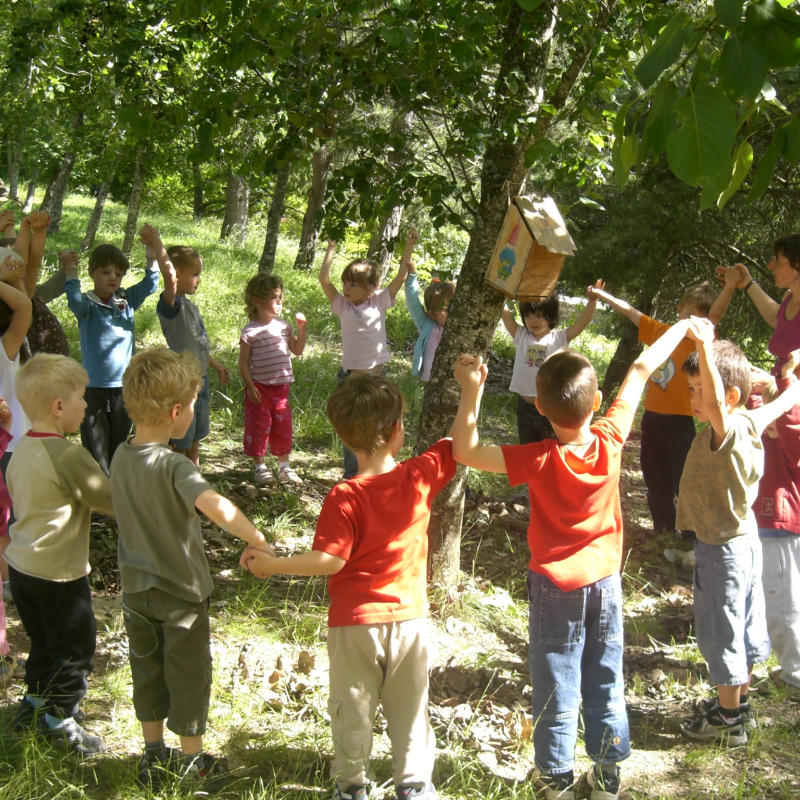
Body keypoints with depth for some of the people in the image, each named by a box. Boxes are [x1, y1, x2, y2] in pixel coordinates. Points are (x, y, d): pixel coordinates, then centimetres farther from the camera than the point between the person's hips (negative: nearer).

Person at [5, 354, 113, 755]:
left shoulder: (21, 448, 2)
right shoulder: (68, 456, -24)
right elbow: (112, 503, -17)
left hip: (20, 564, 8)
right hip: (59, 572, -8)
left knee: (43, 640, 25)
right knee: (73, 645, 9)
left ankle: (34, 700, 39)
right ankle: (61, 718, 21)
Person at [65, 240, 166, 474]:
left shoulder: (127, 300, 7)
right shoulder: (87, 305, -6)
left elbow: (149, 285, -4)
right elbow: (74, 300, -27)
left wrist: (153, 254, -14)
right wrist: (71, 269, -21)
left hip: (124, 385, 4)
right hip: (95, 386, -4)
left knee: (118, 442, 14)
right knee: (95, 446, 0)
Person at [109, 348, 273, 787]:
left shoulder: (120, 457, -5)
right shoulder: (173, 466, -27)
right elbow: (215, 506, -44)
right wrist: (259, 543, -40)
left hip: (136, 590, 6)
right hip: (180, 591, -6)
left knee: (147, 673, 20)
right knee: (189, 677, 12)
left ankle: (153, 755, 33)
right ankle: (193, 762, 26)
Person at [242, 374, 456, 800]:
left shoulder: (344, 498, -20)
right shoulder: (420, 477, -11)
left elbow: (330, 560, -22)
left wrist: (273, 565, -12)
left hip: (355, 622, -3)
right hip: (410, 617, 3)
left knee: (352, 707, 15)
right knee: (409, 706, 17)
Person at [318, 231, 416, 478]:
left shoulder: (380, 302, 0)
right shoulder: (342, 306, -1)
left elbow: (401, 276, -2)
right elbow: (324, 279, -10)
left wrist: (409, 246, -4)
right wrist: (331, 249, -12)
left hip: (376, 376, 1)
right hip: (351, 378, -1)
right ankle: (352, 476, 15)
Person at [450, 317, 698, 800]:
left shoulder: (540, 460, -25)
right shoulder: (611, 441, -16)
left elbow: (465, 452, -22)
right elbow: (641, 371, -3)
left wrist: (472, 391, -23)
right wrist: (684, 326, 6)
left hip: (556, 588, -3)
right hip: (606, 583, 4)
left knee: (557, 692, 9)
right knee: (607, 688, 16)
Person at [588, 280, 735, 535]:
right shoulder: (659, 331, 6)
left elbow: (715, 316, -24)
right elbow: (629, 311, 13)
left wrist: (730, 286, -40)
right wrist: (601, 294, 11)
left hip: (679, 422, -6)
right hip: (652, 418, 6)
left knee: (684, 485, -7)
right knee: (656, 485, 17)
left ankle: (693, 540, 0)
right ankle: (663, 530, 33)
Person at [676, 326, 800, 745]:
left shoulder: (728, 431, -28)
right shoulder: (749, 423, -2)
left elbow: (717, 405, -52)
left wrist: (705, 349, -62)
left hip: (721, 550, -9)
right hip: (746, 541, 9)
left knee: (721, 634, 5)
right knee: (745, 629, 21)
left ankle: (728, 720, 19)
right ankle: (737, 701, 38)